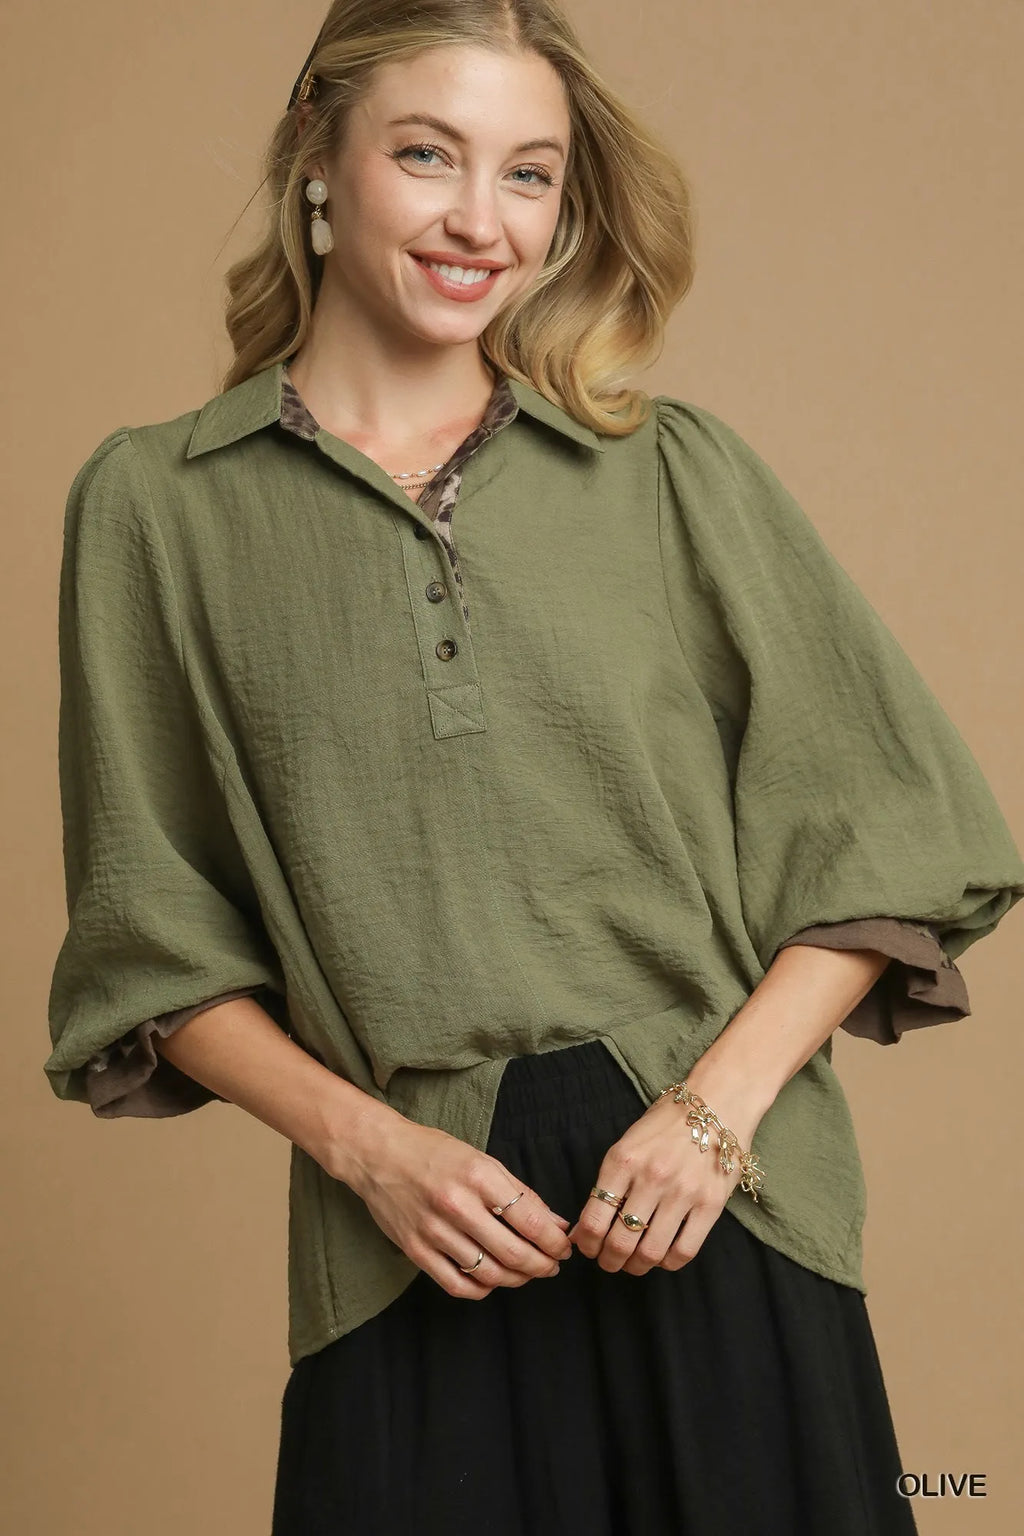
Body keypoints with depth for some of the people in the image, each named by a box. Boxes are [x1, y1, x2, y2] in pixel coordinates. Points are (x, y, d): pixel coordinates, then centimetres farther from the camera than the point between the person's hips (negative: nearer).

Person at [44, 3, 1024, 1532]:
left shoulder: (675, 469, 5)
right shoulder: (156, 503, 3)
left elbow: (890, 836, 4)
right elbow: (159, 942, 6)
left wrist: (719, 1105, -8)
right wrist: (364, 1142, -7)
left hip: (726, 1225, 1)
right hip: (412, 1260, -1)